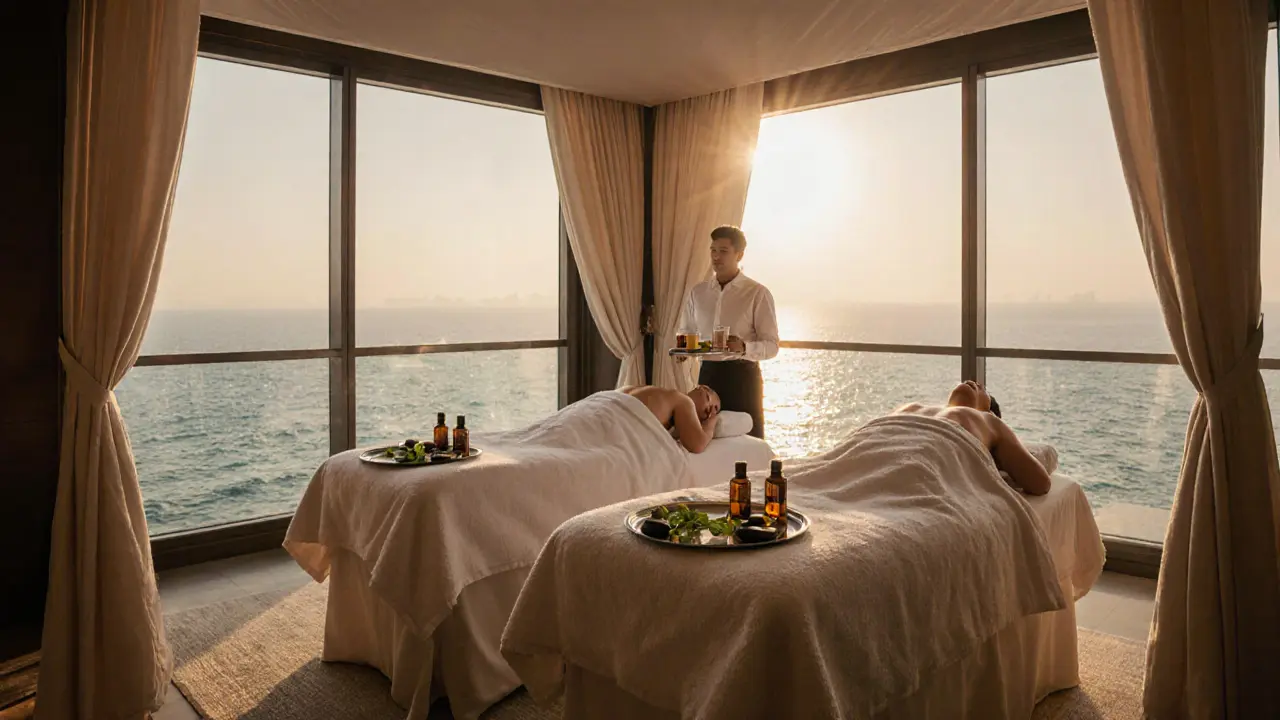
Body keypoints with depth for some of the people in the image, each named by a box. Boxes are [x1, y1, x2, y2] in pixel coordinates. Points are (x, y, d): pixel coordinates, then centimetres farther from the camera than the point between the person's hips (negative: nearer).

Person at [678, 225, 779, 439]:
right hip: (708, 373, 4)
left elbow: (772, 345, -7)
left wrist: (744, 347, -27)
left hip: (743, 375, -4)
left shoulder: (758, 293, -6)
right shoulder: (697, 292, 9)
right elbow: (686, 333, 18)